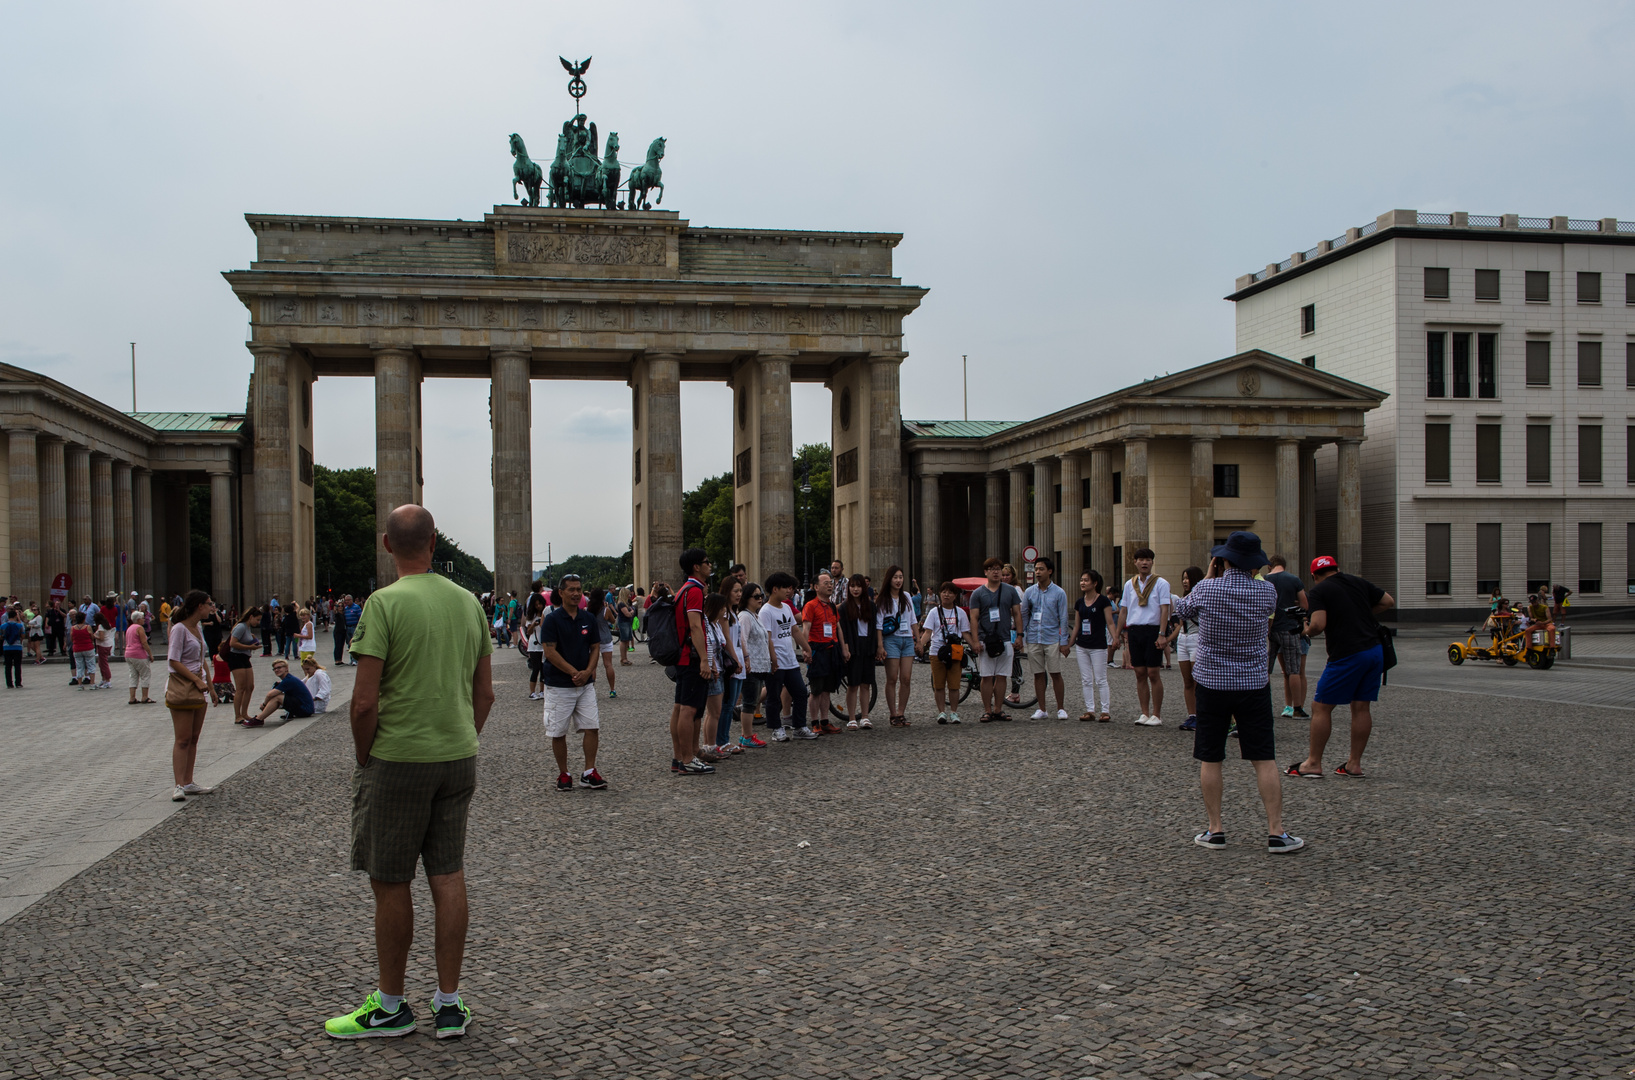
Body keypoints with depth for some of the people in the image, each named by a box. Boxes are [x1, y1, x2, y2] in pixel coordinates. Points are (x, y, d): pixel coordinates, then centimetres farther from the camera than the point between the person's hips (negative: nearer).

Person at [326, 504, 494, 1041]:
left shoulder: (385, 603, -13)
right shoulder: (468, 602, 5)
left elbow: (365, 701, -16)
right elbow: (484, 693, 10)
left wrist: (363, 758, -2)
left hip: (398, 760, -6)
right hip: (459, 758, 6)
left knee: (390, 882, 7)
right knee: (448, 876, 11)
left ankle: (390, 1007, 20)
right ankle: (449, 1005, 18)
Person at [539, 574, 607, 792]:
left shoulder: (589, 618, 8)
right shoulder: (552, 619, -7)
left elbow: (595, 647, 9)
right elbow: (549, 651, -12)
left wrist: (588, 672, -8)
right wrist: (574, 672, -15)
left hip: (586, 684, 4)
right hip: (559, 686, -4)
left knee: (592, 727, -3)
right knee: (558, 732, 3)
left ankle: (589, 773, 5)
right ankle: (563, 775, 15)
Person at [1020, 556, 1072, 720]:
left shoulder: (1059, 592, 0)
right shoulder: (1029, 592, 6)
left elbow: (1063, 618, 0)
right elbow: (1023, 615, 11)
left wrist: (1064, 642, -4)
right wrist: (1020, 637, 6)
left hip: (1052, 639, -2)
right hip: (1034, 639, 2)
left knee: (1056, 674, -2)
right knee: (1038, 675, 6)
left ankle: (1061, 709, 9)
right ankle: (1041, 709, 14)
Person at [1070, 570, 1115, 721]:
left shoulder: (1103, 601, -7)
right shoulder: (1079, 602, 9)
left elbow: (1109, 622, -8)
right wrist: (1070, 643, 16)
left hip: (1098, 646, -6)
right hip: (1081, 646, 6)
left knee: (1100, 680, -3)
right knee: (1086, 680, 7)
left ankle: (1105, 711, 4)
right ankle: (1090, 710, 12)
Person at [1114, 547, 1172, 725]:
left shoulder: (1161, 583, -1)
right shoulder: (1129, 584, 13)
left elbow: (1165, 609, -7)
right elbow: (1123, 610, 16)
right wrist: (1118, 633, 12)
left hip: (1152, 630, -4)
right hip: (1134, 630, 4)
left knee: (1153, 673, -4)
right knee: (1140, 673, 6)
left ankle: (1156, 715, 3)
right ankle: (1144, 714, 12)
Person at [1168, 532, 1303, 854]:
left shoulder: (1206, 590, -11)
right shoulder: (1267, 592, -7)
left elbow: (1182, 608, 10)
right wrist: (1247, 573, 15)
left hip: (1212, 683, -1)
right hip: (1254, 684, 1)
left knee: (1210, 759, 8)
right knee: (1265, 759, 4)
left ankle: (1215, 830, 11)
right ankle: (1276, 833, 3)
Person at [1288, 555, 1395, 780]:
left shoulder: (1317, 592, -4)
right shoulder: (1358, 582, 13)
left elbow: (1318, 624, -18)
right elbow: (1389, 602, 17)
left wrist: (1307, 630, 3)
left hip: (1347, 656, -6)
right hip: (1375, 650, 7)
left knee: (1321, 707, 2)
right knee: (1361, 707, 11)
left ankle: (1314, 763, 4)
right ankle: (1354, 764, 15)